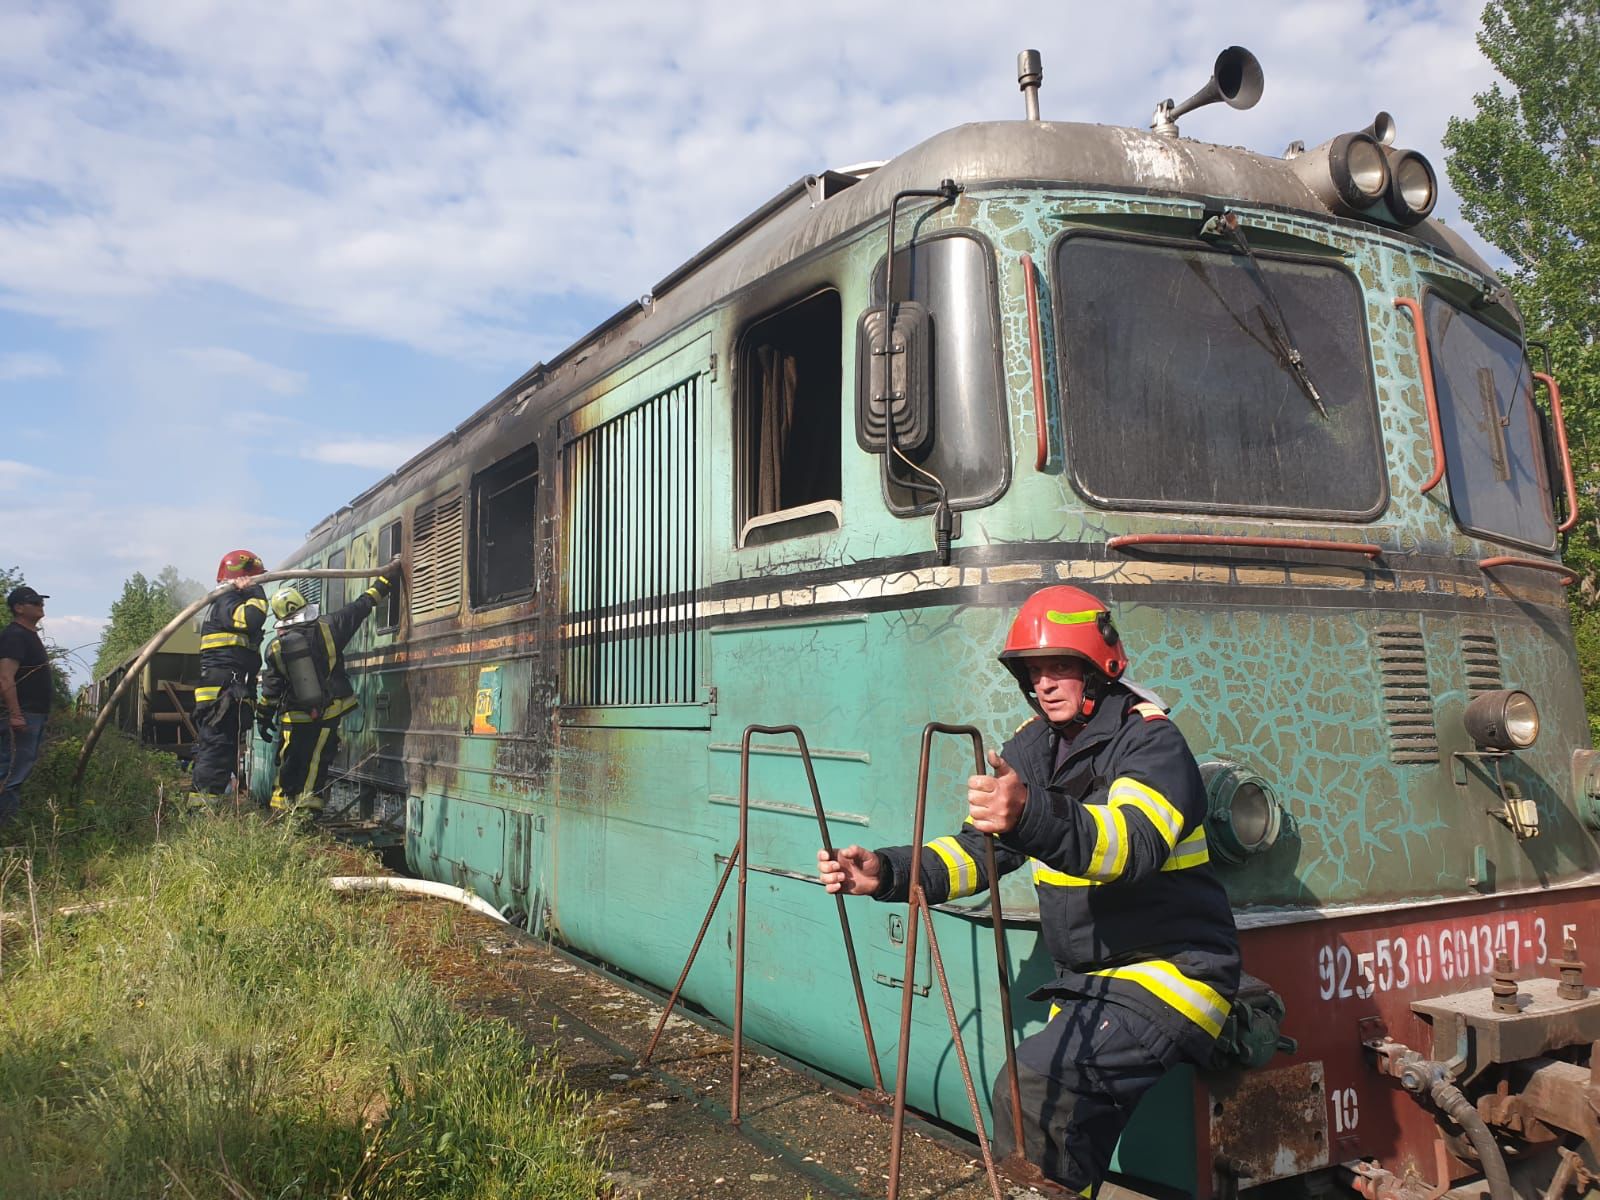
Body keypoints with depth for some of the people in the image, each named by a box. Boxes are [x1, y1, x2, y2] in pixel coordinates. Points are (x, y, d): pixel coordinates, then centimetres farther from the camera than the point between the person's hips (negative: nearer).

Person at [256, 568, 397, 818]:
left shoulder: (276, 648, -4)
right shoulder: (328, 630, -8)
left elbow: (271, 688, 1)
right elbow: (361, 607, -1)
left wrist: (264, 718, 14)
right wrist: (385, 579, 7)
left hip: (296, 719, 1)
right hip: (329, 715, 0)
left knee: (289, 763, 15)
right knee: (316, 764, 7)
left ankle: (281, 807, 22)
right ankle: (306, 808, 5)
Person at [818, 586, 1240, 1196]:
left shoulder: (1150, 740, -16)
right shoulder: (1033, 745, 5)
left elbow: (1134, 844, -35)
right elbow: (980, 848, 4)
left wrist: (1034, 816, -53)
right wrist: (888, 872, -12)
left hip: (1170, 970, -7)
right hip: (1086, 981, 8)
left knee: (1033, 1086, -25)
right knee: (1065, 1128, 14)